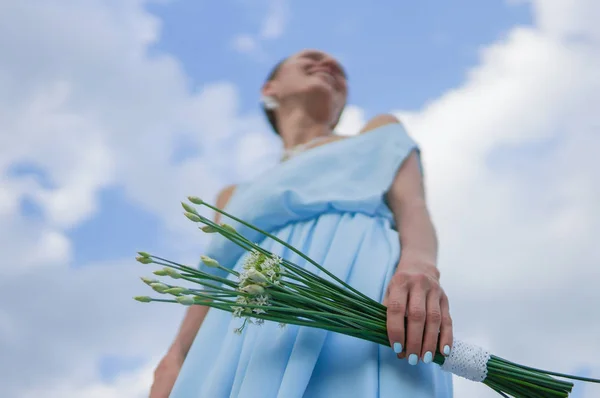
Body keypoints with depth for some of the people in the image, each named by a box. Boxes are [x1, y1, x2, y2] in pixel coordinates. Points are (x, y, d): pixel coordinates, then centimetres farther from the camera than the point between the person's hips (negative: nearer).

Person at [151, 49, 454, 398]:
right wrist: (174, 363, -2)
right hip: (255, 335, 3)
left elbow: (412, 207, 9)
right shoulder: (238, 196, 36)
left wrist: (419, 262, -17)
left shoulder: (379, 134, 30)